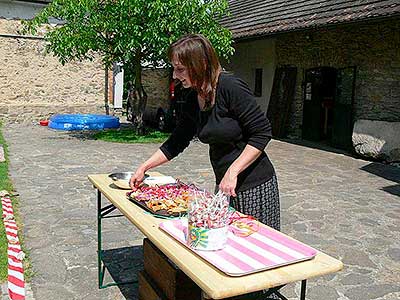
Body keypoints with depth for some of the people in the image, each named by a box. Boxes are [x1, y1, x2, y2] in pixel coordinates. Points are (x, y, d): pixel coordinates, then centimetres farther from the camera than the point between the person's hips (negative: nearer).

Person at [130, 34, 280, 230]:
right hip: (225, 185, 7)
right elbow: (176, 142, 13)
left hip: (255, 186, -7)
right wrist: (144, 167, 9)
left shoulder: (231, 88, -19)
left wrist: (232, 172, -22)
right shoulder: (192, 100, 4)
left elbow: (262, 132, -18)